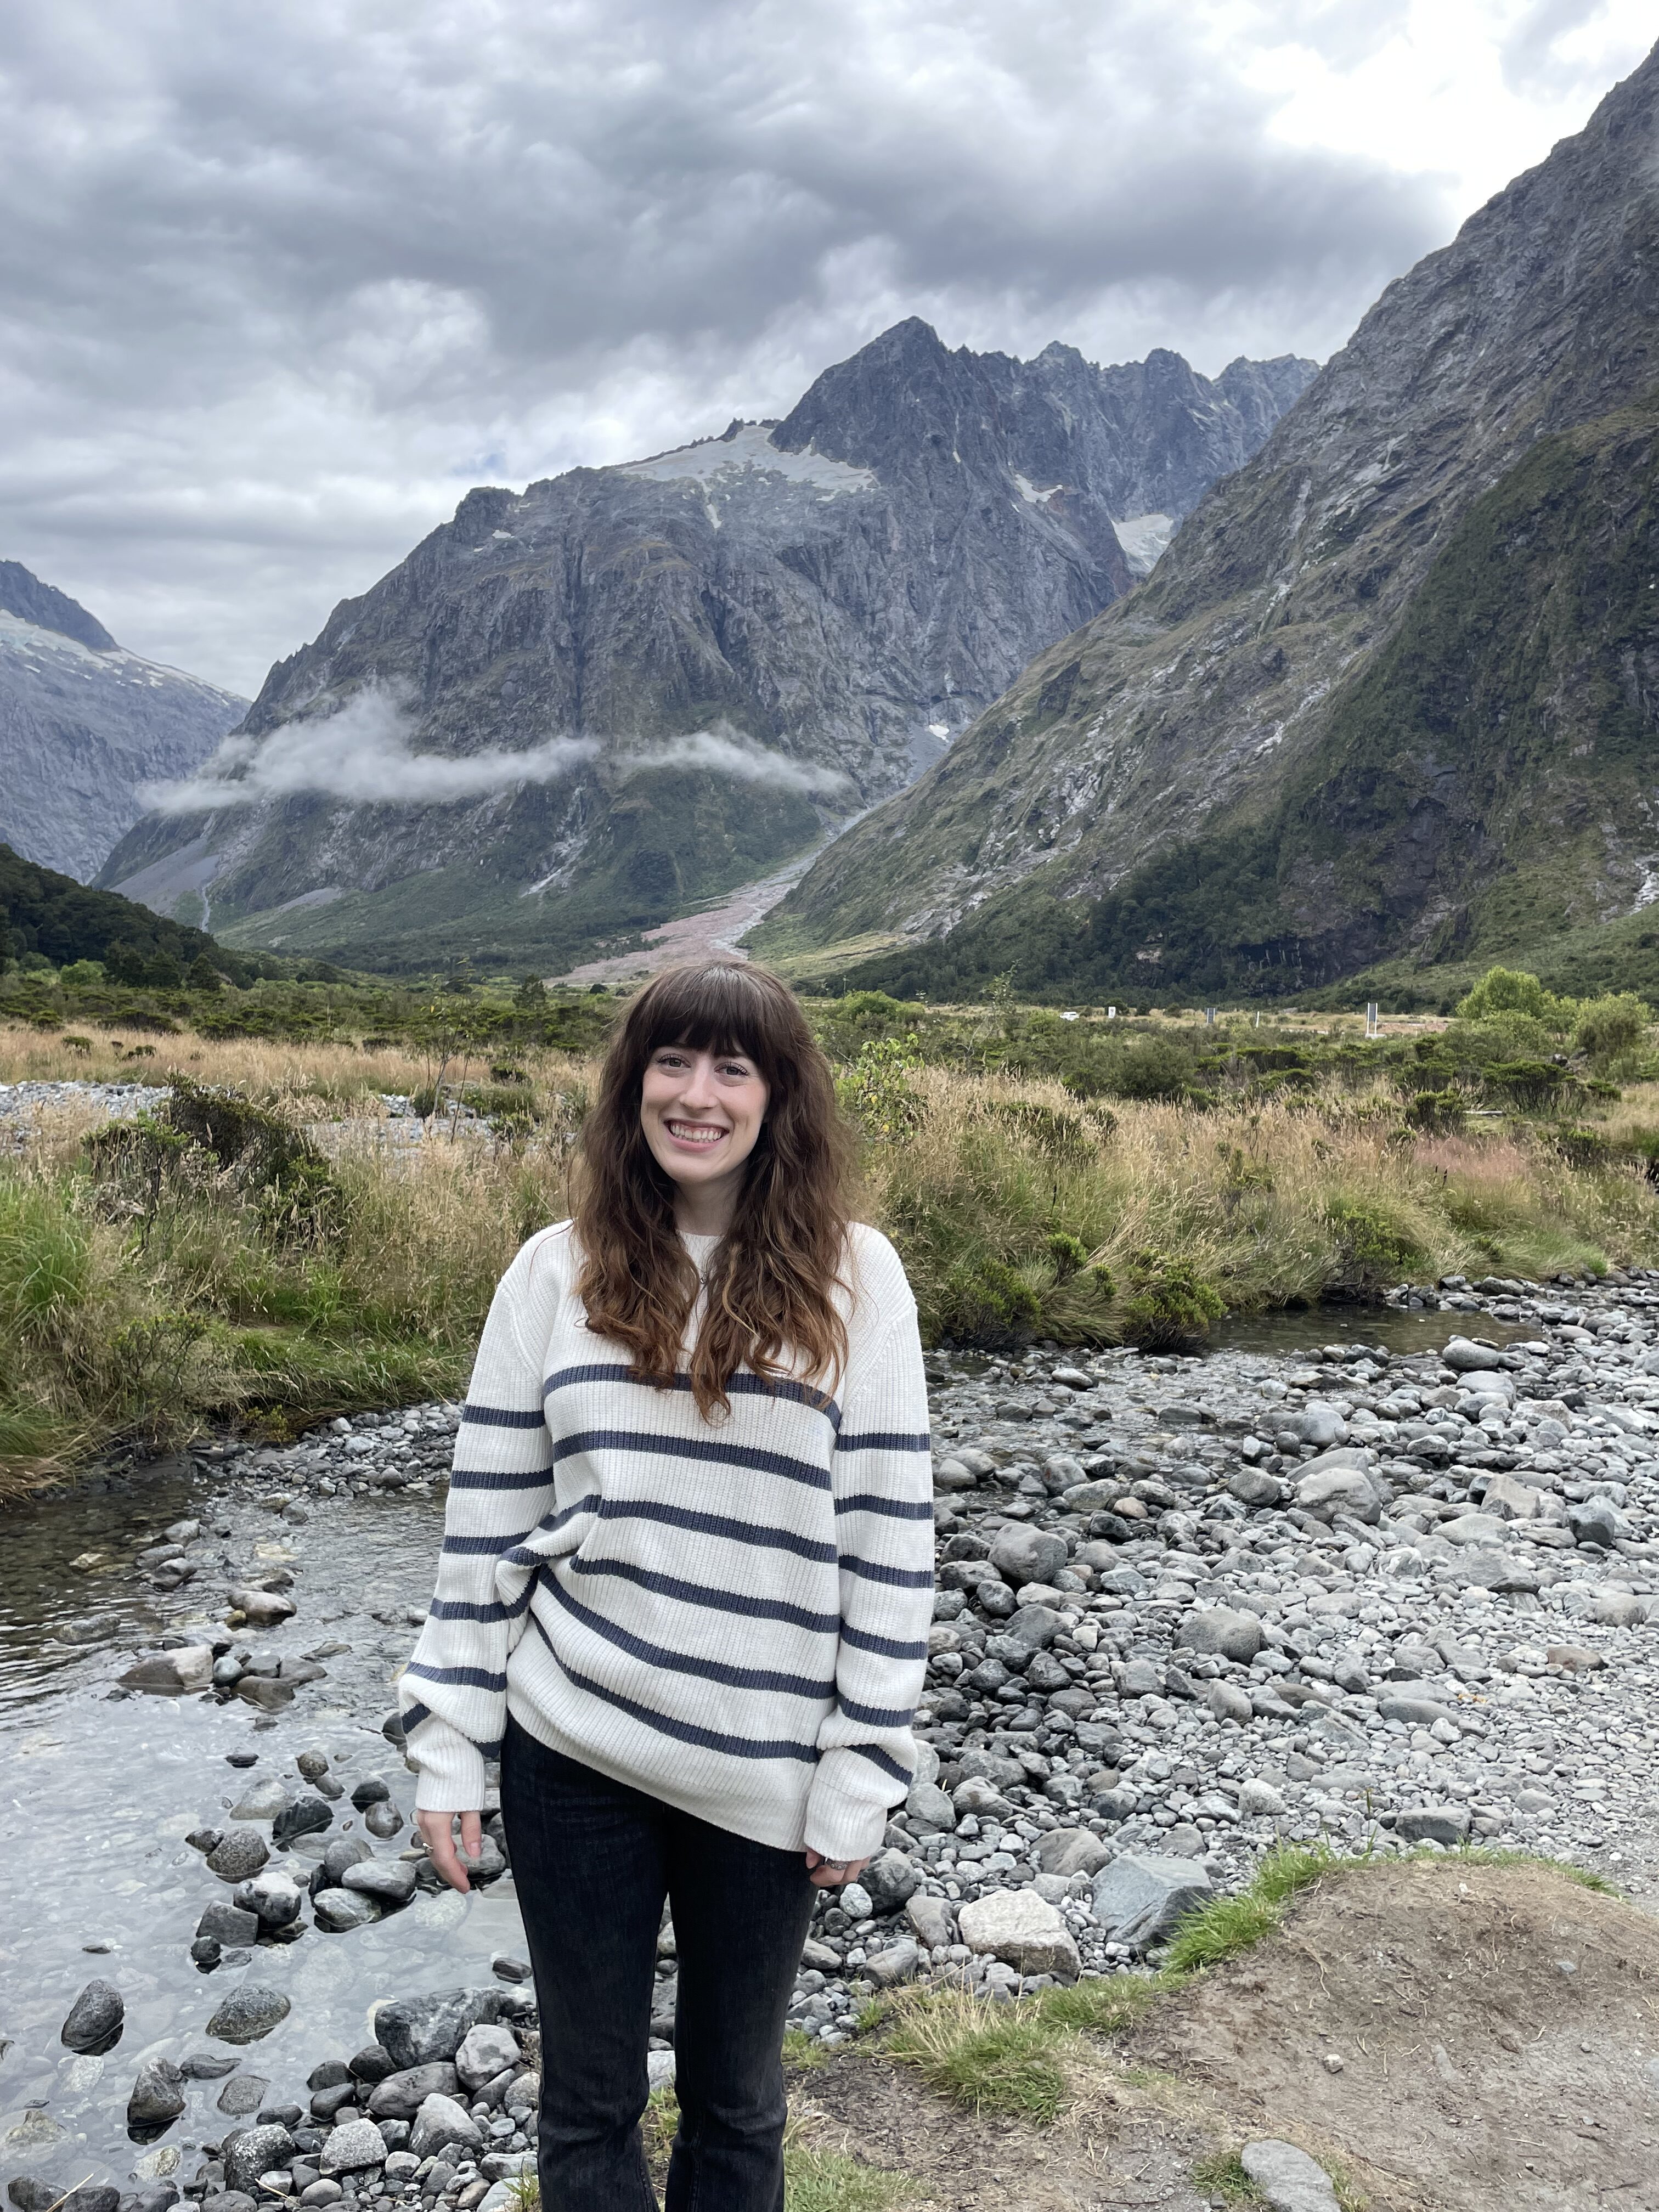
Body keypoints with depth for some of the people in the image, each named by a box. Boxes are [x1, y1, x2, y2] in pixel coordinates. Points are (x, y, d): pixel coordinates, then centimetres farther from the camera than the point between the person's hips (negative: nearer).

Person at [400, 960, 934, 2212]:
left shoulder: (853, 1277, -7)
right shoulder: (558, 1271, -2)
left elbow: (891, 1533, -6)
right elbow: (488, 1514, 2)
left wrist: (861, 1770, -6)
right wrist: (448, 1747, 1)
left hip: (764, 1771, -1)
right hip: (572, 1746, 1)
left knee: (737, 2095, 18)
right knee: (588, 2095, 17)